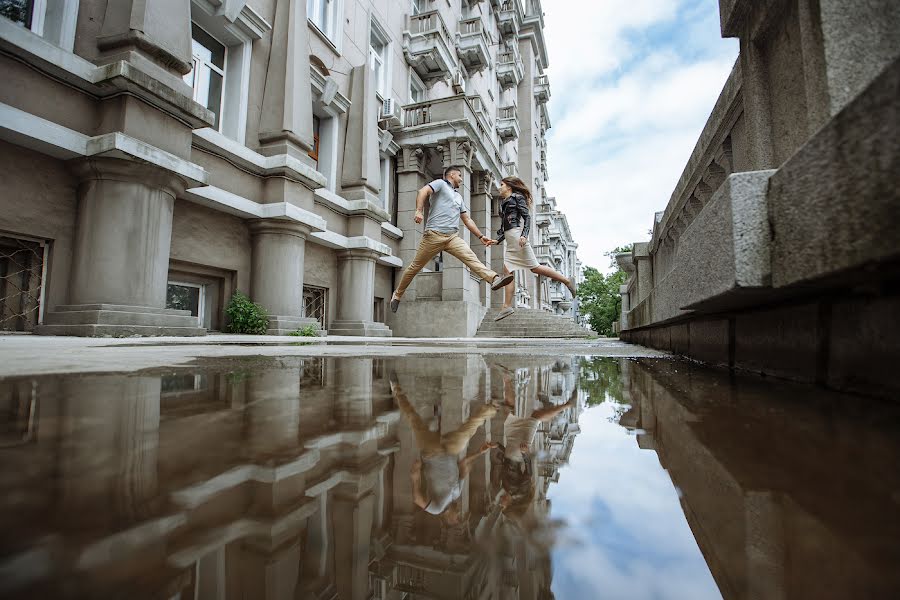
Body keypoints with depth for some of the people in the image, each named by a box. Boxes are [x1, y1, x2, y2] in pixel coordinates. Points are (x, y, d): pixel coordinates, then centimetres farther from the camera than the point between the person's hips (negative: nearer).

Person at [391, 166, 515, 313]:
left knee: (470, 257, -18)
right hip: (434, 235, -5)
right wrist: (419, 211, -28)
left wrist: (481, 236, 23)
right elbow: (423, 191, -11)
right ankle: (397, 294, 17)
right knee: (415, 266, 2)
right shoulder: (440, 183, 8)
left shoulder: (459, 197, 30)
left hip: (453, 237, 5)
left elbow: (467, 220, 30)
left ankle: (494, 279, -37)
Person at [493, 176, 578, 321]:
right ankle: (507, 306, -6)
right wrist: (497, 240, 16)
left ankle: (567, 281, 1)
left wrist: (524, 235, -21)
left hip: (517, 235, -9)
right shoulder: (504, 203, 25)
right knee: (507, 270, -2)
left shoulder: (517, 197, 3)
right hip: (509, 240, 9)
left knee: (534, 267, -10)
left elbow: (527, 216, -8)